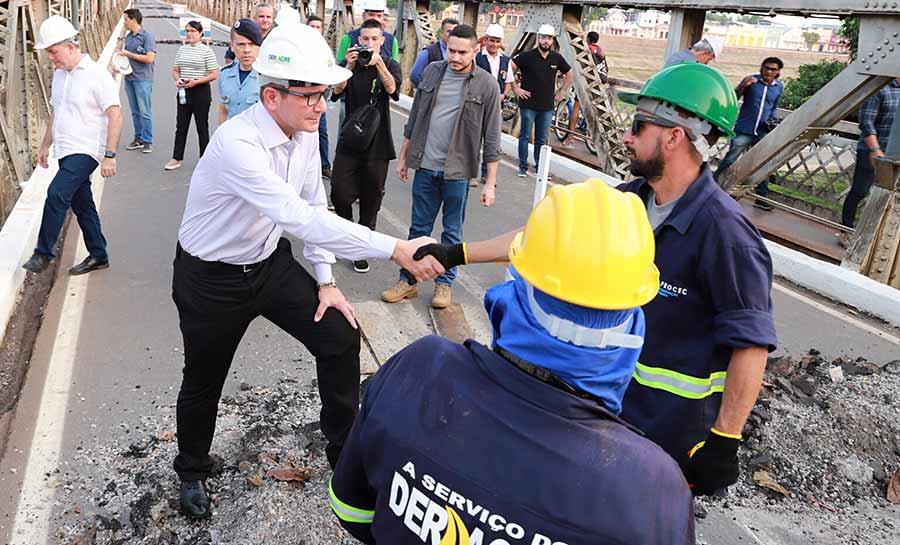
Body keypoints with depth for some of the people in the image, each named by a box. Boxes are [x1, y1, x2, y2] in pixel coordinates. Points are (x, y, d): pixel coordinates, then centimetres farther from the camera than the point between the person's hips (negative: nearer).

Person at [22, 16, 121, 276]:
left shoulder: (97, 75, -12)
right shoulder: (59, 75, 12)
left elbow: (115, 116, -17)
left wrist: (109, 156, -22)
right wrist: (45, 145, 22)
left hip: (86, 151, -8)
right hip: (66, 151, 8)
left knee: (56, 194, -19)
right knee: (82, 204, 11)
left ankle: (44, 253, -8)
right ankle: (98, 256, 21)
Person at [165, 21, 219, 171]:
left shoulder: (206, 51, -6)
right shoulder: (182, 49, 9)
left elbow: (214, 74, -10)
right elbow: (175, 70, 16)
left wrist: (196, 81, -18)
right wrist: (177, 79, -6)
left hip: (201, 92, -5)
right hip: (183, 91, 5)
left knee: (202, 126, 5)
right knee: (181, 126, 7)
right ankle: (176, 158, 13)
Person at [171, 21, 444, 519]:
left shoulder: (306, 132, -8)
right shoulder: (236, 144, -33)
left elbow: (314, 206, 3)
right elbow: (299, 217, -44)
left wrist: (326, 282, 0)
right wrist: (396, 249, -48)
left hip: (270, 261, 6)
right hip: (212, 278, -6)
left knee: (341, 336, -1)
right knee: (203, 381, 11)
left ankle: (345, 452, 20)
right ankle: (192, 472, 41)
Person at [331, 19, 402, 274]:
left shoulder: (391, 65, 4)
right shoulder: (350, 64, 6)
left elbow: (392, 88, -16)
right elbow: (337, 90, -12)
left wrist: (378, 63, -30)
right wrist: (350, 67, -28)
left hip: (377, 144, 0)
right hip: (349, 140, 0)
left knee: (370, 200, 5)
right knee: (340, 193, -8)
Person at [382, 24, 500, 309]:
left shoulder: (486, 84, -7)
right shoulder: (432, 71, 4)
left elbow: (491, 137, -6)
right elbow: (415, 116, 12)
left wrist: (490, 182, -8)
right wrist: (403, 156, 14)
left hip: (457, 171, -3)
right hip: (425, 166, 3)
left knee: (452, 231, 10)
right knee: (419, 227, 12)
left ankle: (444, 282, 25)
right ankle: (408, 281, 23)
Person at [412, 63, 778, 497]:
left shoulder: (723, 231, -25)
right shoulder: (630, 200, -3)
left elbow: (751, 343, -22)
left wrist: (724, 441, -20)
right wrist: (457, 253, 0)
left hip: (674, 431, -7)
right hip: (613, 398, 7)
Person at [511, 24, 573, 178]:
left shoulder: (557, 58, 5)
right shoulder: (527, 56, -6)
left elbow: (569, 74, 20)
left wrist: (562, 92, 14)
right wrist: (515, 87, -5)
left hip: (548, 106, 3)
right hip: (528, 104, -3)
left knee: (542, 139, 8)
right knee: (525, 136, 4)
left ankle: (540, 167, 16)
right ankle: (523, 166, 13)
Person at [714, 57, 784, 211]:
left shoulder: (779, 87, 9)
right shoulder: (751, 80, -4)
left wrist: (773, 119, 6)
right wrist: (743, 85, -23)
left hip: (763, 132, 4)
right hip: (744, 130, -4)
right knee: (729, 161, -6)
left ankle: (762, 198, 12)